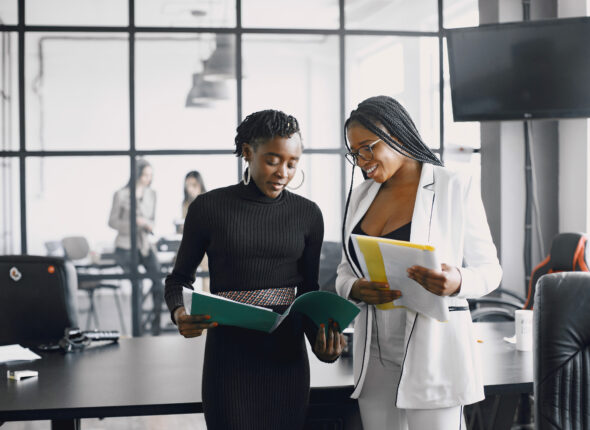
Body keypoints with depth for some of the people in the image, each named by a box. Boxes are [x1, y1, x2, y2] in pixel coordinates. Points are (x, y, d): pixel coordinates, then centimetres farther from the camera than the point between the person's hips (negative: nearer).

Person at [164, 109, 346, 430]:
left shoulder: (307, 214, 4)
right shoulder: (209, 207, -3)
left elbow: (308, 289, 10)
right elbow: (180, 277, 6)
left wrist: (322, 333, -9)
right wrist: (179, 314, -14)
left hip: (287, 355, 2)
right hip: (229, 352, -2)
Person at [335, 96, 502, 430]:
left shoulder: (456, 188, -3)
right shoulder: (361, 195, 12)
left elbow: (489, 269, -2)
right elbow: (345, 270, 15)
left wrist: (456, 282, -24)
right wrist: (355, 289, -9)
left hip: (432, 349, -5)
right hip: (374, 352, 5)